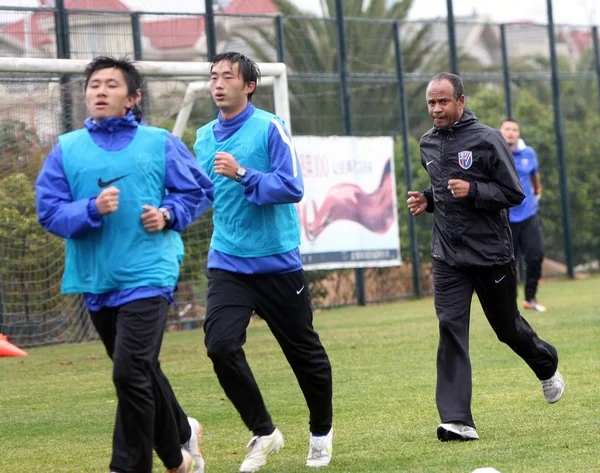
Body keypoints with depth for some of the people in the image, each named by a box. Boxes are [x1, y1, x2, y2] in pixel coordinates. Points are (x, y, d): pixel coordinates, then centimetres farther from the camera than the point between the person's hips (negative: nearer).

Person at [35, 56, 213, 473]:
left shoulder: (159, 143, 3)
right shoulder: (67, 150, 6)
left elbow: (200, 190, 9)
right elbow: (49, 211, -2)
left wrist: (169, 214, -9)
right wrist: (93, 210, -19)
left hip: (147, 277, -4)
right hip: (95, 280, 4)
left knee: (130, 373, -17)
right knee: (141, 374, 18)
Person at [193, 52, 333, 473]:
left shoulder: (270, 128, -9)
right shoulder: (205, 138, 8)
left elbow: (292, 186, -19)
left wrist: (242, 174, -27)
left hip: (277, 261, -4)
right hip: (228, 263, 4)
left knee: (304, 351, 8)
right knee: (221, 344, -15)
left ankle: (321, 432, 32)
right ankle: (264, 433, 2)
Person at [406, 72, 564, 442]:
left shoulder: (488, 140, -11)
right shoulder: (428, 144, 7)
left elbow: (514, 193, -10)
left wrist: (472, 190, -23)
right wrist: (427, 200, 3)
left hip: (491, 253, -3)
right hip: (448, 257, 4)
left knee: (507, 326, 12)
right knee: (451, 330, -11)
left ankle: (546, 365, 46)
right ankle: (457, 420, -15)